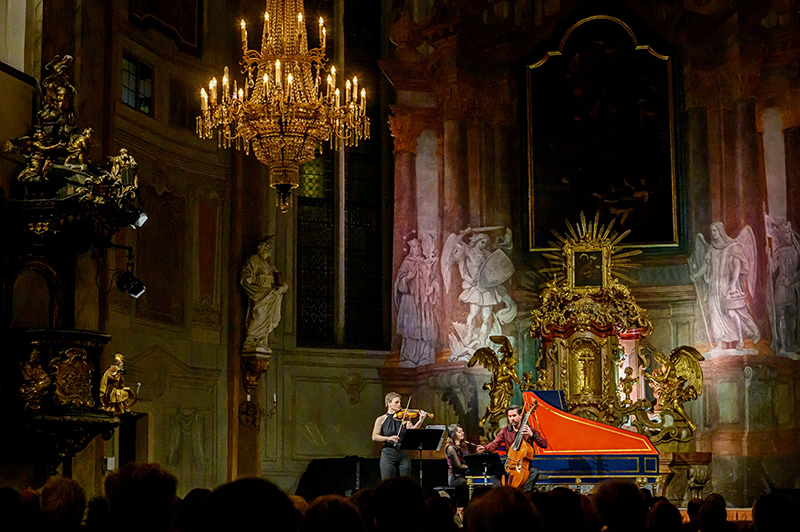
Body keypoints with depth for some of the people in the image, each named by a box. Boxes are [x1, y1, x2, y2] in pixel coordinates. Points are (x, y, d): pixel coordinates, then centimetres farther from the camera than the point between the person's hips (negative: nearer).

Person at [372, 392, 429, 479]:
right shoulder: (381, 420, 4)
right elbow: (374, 437, -4)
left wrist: (420, 421, -22)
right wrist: (388, 438, -19)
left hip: (403, 454, 2)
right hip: (388, 455, -2)